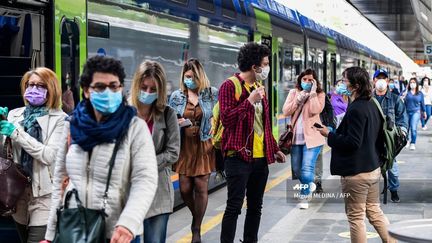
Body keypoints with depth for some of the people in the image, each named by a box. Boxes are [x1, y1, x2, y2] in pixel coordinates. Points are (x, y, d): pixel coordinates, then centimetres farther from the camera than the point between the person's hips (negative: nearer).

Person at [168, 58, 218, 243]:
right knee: (185, 188, 0)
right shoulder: (177, 96, 5)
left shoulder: (212, 94, 0)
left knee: (201, 187, 0)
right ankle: (196, 216, 31)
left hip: (204, 146, -2)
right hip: (185, 146, 2)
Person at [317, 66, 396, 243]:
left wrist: (329, 135, -13)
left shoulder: (356, 109, -20)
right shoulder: (372, 105, 9)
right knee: (374, 211, 19)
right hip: (373, 168, 9)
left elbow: (352, 142, -23)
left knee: (356, 217, 2)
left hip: (356, 172, -9)